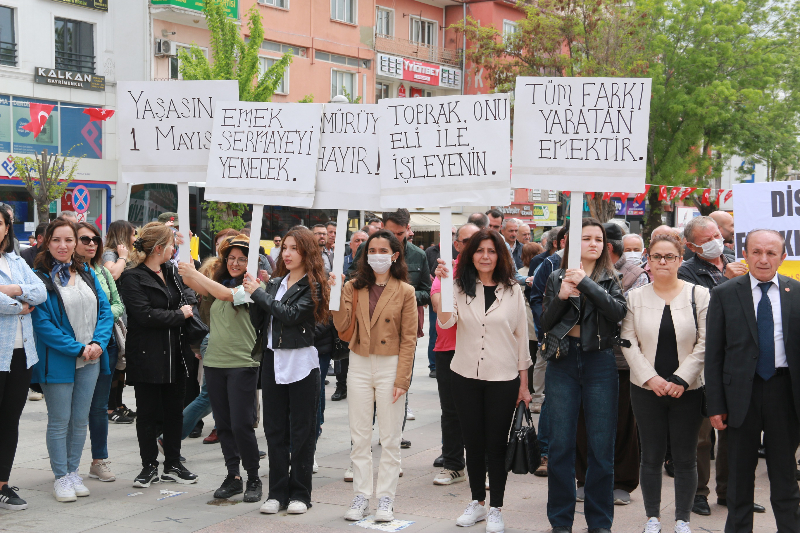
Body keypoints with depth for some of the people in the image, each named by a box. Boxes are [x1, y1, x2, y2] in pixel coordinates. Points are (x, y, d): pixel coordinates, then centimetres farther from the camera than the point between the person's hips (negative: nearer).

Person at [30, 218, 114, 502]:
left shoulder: (87, 273, 10)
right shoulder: (40, 277, -7)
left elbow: (105, 311, 8)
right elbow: (42, 323, -12)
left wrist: (98, 343, -9)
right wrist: (78, 349, -15)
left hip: (91, 360, 5)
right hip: (58, 360, -5)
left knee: (81, 419, 10)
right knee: (59, 421, 2)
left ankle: (73, 471, 22)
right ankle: (61, 477, 13)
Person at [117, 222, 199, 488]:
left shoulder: (172, 272, 12)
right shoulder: (132, 278, -11)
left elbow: (189, 296, 18)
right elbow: (145, 314, -20)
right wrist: (179, 315, -11)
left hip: (175, 355, 6)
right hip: (147, 355, -6)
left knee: (174, 410, 11)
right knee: (148, 412, 4)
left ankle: (173, 464, 22)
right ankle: (149, 466, 16)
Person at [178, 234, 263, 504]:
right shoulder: (217, 283, 14)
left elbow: (227, 294, -21)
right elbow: (199, 287, -2)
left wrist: (194, 273, -22)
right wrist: (187, 274, -21)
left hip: (242, 363, -6)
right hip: (214, 362, 6)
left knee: (241, 424, -6)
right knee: (223, 424, 9)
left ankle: (253, 479, 8)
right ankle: (233, 476, 20)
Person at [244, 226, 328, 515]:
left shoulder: (313, 286, -5)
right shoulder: (274, 283, 12)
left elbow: (291, 315, -19)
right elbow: (257, 323, 9)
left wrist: (258, 293, -13)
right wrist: (253, 295, -6)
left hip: (301, 363, -5)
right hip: (273, 361, 5)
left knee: (301, 431, 3)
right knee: (274, 430, 8)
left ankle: (300, 493, 12)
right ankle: (278, 491, 17)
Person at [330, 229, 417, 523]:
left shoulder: (405, 292, -3)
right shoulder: (353, 287, 5)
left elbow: (409, 339, -4)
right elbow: (342, 326, -6)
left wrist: (402, 379, -10)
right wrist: (336, 294, -16)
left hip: (390, 366, -3)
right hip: (359, 366, 3)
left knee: (390, 440, 4)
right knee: (359, 437, 8)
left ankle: (386, 499, 15)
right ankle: (361, 497, 19)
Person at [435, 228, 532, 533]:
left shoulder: (513, 291, 0)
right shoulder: (460, 288, 1)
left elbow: (522, 337, 3)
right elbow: (445, 321, -15)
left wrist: (524, 384, 2)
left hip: (503, 380, -2)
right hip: (466, 378, 2)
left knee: (496, 446, 4)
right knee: (473, 444, 12)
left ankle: (495, 508, 16)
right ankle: (477, 502, 26)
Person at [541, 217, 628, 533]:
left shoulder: (611, 279, 5)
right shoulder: (556, 279, 9)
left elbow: (618, 312, -14)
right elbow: (545, 323, 4)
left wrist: (586, 283, -19)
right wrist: (561, 297, -11)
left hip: (600, 363, -1)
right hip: (562, 363, 1)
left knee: (601, 445, 3)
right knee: (560, 444, 5)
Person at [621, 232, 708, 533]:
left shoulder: (699, 295, 0)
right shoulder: (635, 297, 3)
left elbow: (704, 344, -3)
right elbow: (628, 342, 0)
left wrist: (681, 379, -11)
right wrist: (651, 378, -10)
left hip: (687, 390, -1)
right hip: (646, 389, 1)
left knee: (685, 457, 6)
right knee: (651, 455, 8)